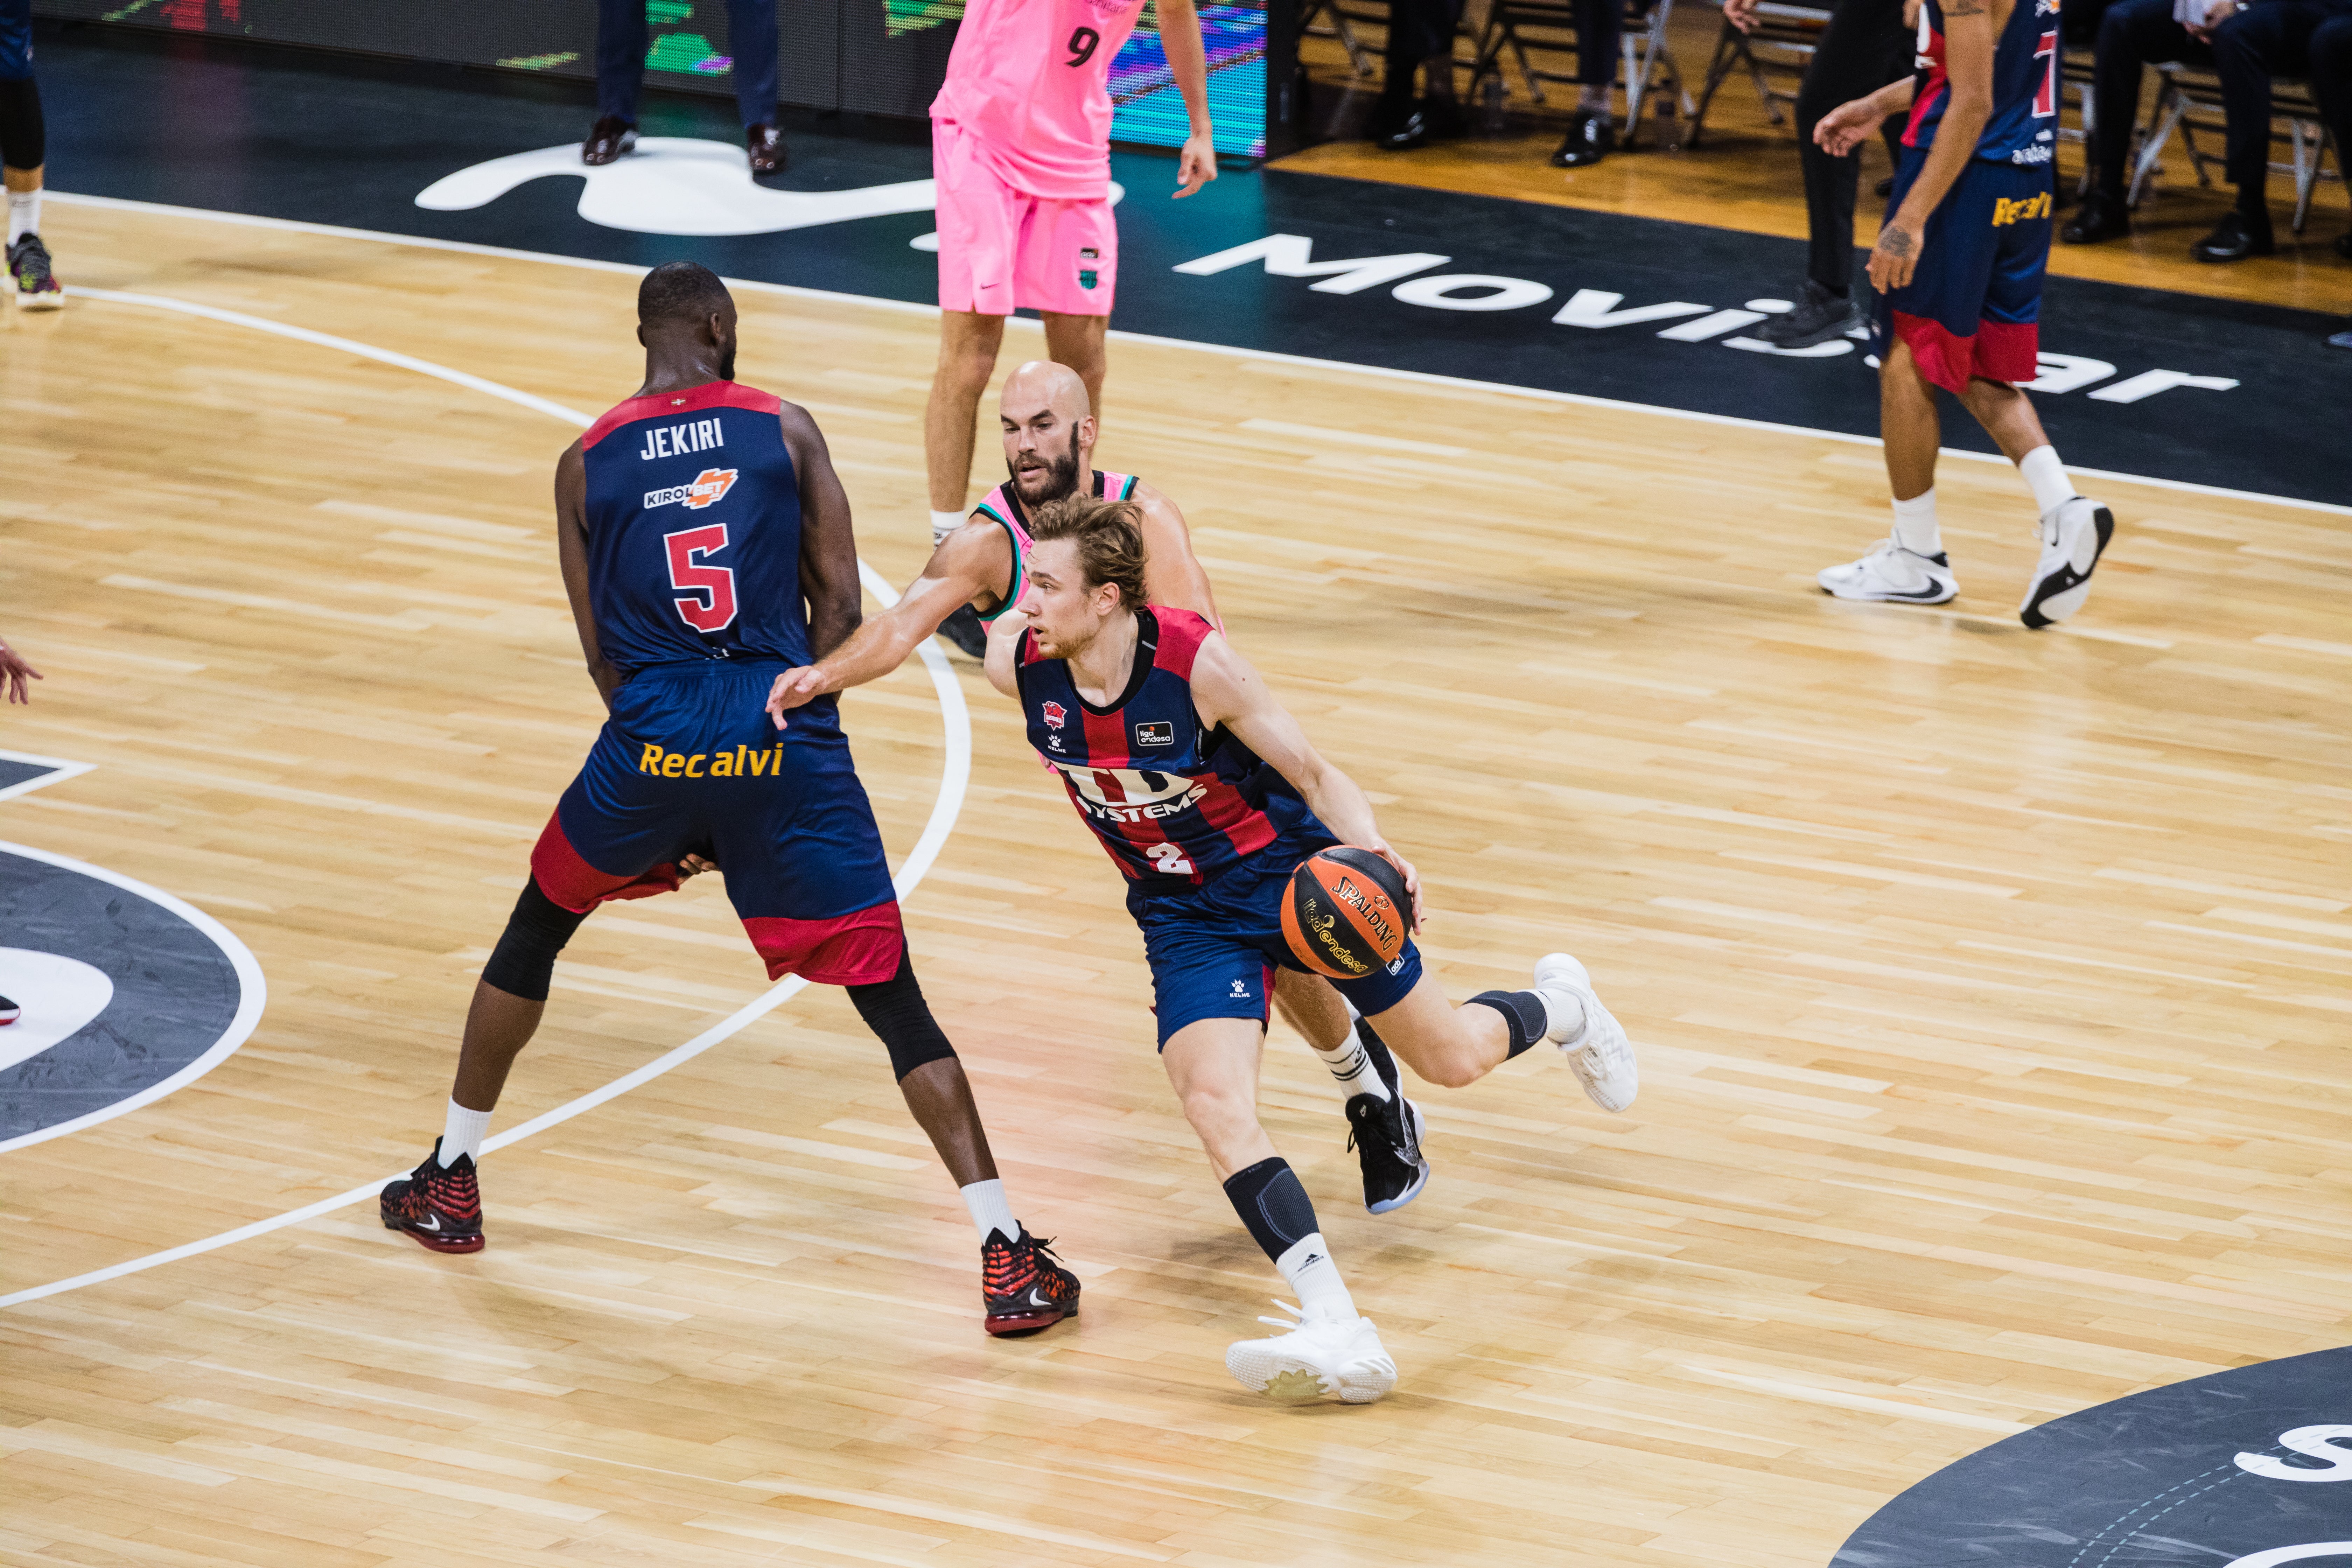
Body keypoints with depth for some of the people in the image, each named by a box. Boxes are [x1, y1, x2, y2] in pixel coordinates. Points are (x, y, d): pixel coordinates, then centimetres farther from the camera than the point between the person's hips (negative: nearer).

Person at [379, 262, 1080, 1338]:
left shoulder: (587, 464, 9)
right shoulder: (785, 431, 6)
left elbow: (602, 648, 10)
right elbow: (840, 603, 2)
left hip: (655, 737, 1)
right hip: (787, 751, -1)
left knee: (535, 932, 28)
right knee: (896, 1006, 2)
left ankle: (449, 1184, 36)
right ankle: (1009, 1258, -7)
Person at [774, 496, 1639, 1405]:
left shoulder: (1198, 664, -28)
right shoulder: (1016, 665, -17)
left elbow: (1312, 773, -16)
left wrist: (1374, 851, -34)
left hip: (1295, 872, -3)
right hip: (1186, 915, 3)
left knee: (1452, 1059, 10)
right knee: (1217, 1108, -21)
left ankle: (1560, 1005, 48)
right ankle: (1339, 1336, -26)